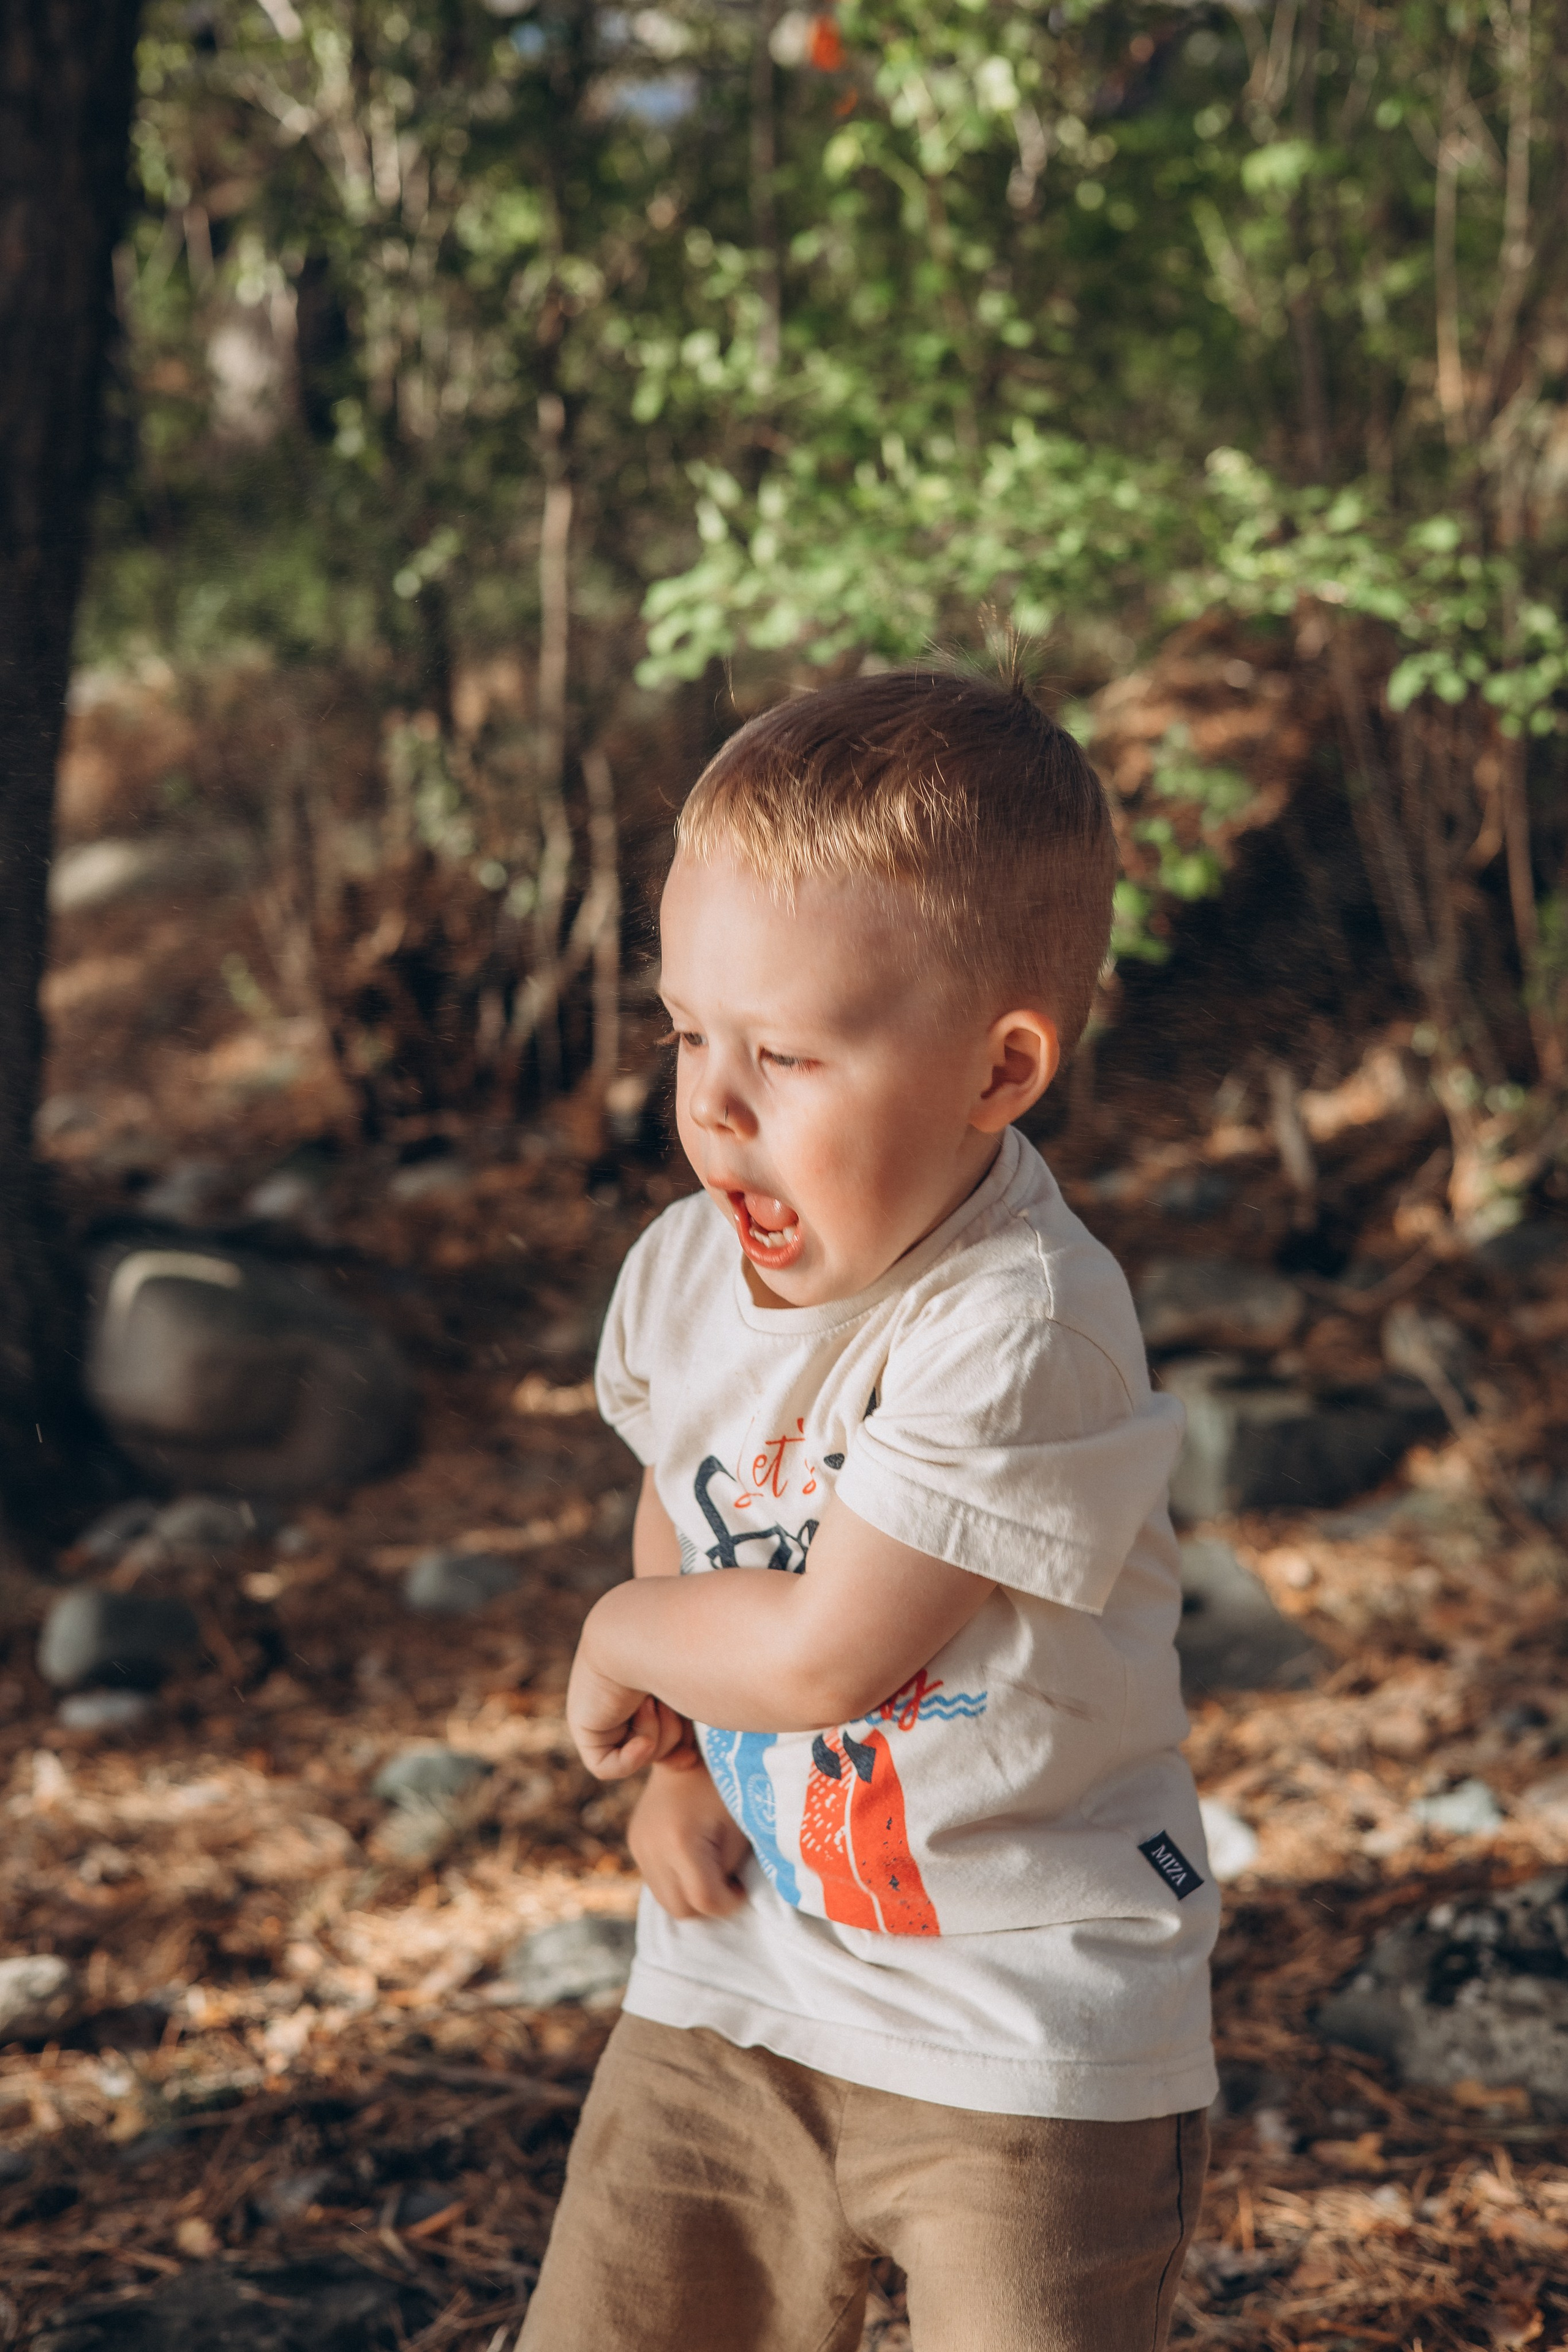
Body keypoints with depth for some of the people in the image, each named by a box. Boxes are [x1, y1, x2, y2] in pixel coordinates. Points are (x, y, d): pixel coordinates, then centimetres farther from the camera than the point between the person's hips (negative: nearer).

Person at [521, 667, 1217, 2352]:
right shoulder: (679, 1274, -1)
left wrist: (621, 1643, -5)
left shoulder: (1017, 1327, -25)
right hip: (737, 1981, 7)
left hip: (1027, 2037, -6)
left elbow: (820, 1653, -24)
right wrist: (675, 1767, 3)